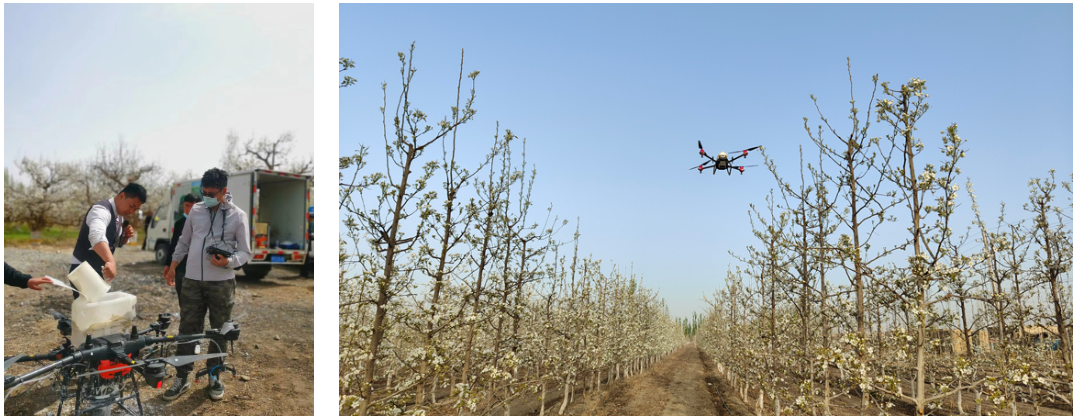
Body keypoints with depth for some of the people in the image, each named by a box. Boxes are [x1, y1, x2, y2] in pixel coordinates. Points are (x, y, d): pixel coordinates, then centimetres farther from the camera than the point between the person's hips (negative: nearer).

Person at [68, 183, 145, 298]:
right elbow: (97, 236, -45)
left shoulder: (119, 215, 6)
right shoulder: (102, 210, -23)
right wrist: (111, 261, -61)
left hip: (98, 271, 9)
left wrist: (126, 235, -5)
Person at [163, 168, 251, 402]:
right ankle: (182, 378, 15)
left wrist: (227, 262, -22)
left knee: (219, 331, 7)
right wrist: (173, 266, 14)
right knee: (187, 330, 5)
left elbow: (245, 252, -4)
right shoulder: (196, 210, 6)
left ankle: (215, 377, 21)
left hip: (222, 283, -2)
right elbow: (184, 242, 17)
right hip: (192, 280, 3)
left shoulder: (238, 216, -5)